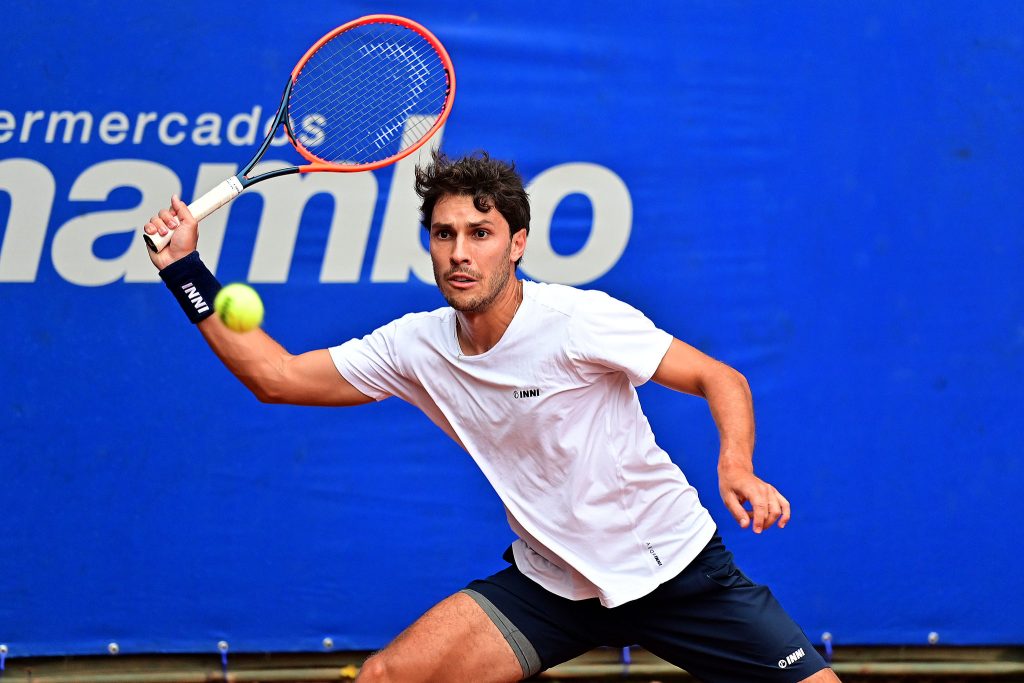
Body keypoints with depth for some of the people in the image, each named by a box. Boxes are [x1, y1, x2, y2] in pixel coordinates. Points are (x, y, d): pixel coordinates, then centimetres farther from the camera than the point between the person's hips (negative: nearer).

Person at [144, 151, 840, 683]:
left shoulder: (579, 320, -19)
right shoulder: (417, 347, -3)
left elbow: (722, 379, -14)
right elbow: (277, 376, 2)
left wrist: (737, 466, -33)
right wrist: (187, 269, -4)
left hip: (674, 566, -3)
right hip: (551, 583, 4)